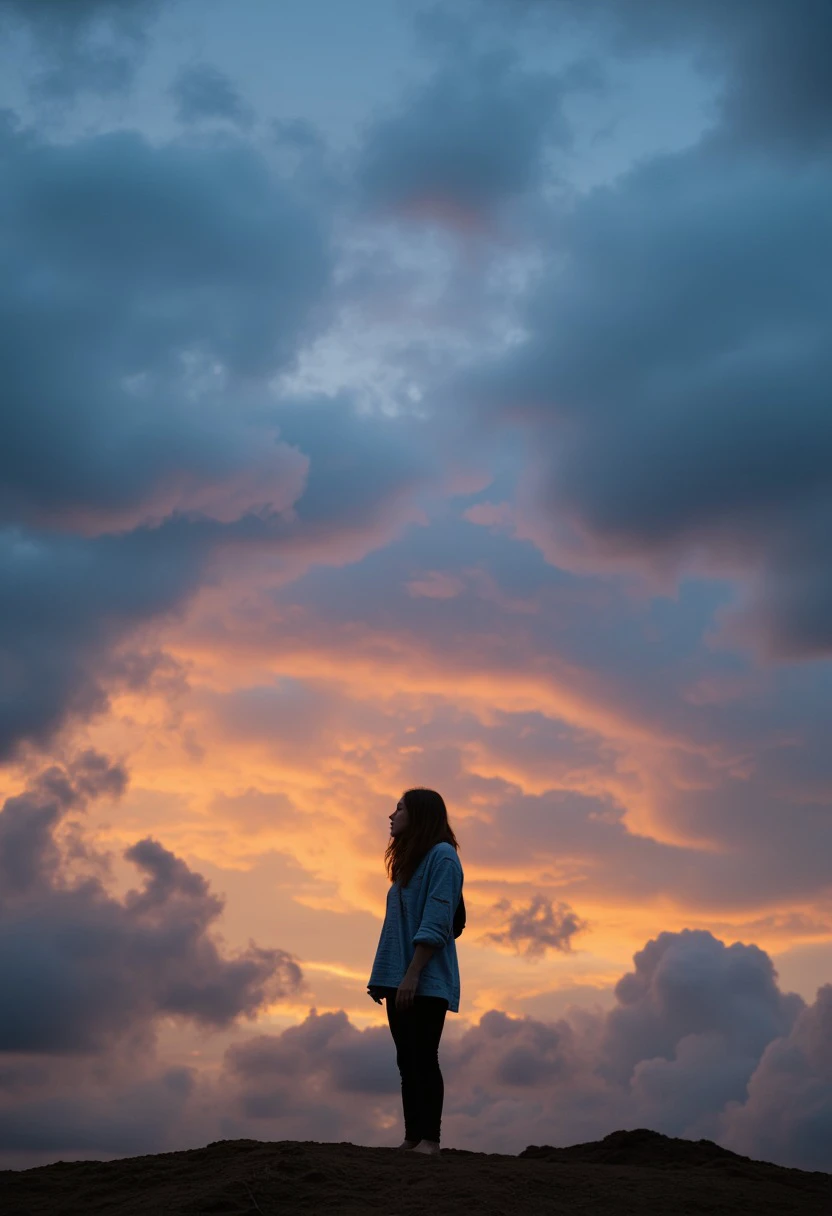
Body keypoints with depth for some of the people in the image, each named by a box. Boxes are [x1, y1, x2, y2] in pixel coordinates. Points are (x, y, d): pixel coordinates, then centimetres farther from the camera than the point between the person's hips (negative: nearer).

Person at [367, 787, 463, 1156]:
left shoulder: (442, 855, -8)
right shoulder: (410, 859, 20)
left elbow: (435, 924, -17)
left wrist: (412, 974, -21)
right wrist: (383, 976, 14)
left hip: (425, 981, -9)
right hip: (401, 980, 9)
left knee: (423, 1059, -8)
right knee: (407, 1060, 8)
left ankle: (429, 1141, -5)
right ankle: (412, 1139, 11)